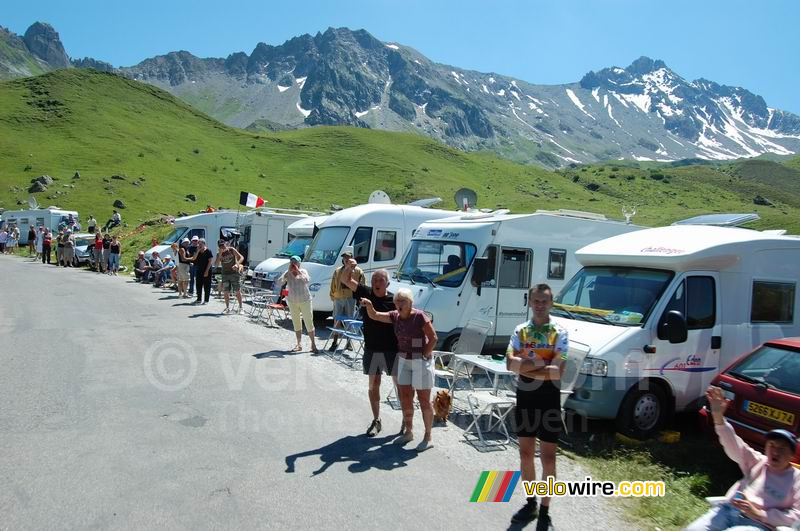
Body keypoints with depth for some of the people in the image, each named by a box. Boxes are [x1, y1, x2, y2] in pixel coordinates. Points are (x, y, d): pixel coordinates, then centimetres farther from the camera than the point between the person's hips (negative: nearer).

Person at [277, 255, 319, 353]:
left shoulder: (303, 271, -6)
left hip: (305, 301, -3)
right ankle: (299, 345, 19)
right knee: (296, 323, 10)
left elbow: (307, 280, -27)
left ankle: (313, 344, 9)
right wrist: (288, 272, -18)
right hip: (292, 302, 3)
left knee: (309, 322, -1)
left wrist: (298, 271, -23)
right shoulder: (287, 273, -1)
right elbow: (278, 283, -16)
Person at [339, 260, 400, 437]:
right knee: (373, 385, 12)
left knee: (400, 385, 7)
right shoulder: (365, 293, -3)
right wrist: (348, 268, -27)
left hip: (391, 350, -3)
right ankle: (376, 421, 27)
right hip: (371, 350, 3)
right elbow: (346, 280, -6)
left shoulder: (395, 300, -11)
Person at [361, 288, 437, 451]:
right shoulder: (395, 316, 1)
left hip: (421, 361, -7)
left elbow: (433, 338, -16)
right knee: (405, 397, 13)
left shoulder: (419, 316, -18)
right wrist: (369, 305, -15)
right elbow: (374, 316, 5)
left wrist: (424, 356, -15)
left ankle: (428, 438, 12)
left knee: (424, 399, 1)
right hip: (404, 360, 7)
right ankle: (408, 431, 29)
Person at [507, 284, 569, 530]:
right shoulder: (520, 331, 2)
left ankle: (544, 511, 20)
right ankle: (530, 503, 31)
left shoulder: (559, 333, -7)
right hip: (524, 397, 3)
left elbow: (558, 372, -18)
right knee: (525, 453, 13)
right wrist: (542, 363, -20)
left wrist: (525, 367, -16)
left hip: (548, 398, -3)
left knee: (548, 457, 5)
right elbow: (510, 363, -12)